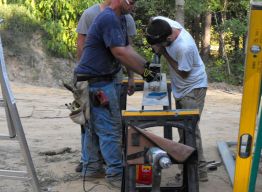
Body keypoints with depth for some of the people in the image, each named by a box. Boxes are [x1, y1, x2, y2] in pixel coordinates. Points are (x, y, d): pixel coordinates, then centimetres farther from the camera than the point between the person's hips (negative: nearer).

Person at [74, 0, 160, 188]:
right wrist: (146, 72, -18)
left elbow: (128, 48, 7)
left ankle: (92, 167, 24)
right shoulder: (108, 19, -20)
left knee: (96, 126, 15)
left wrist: (147, 65, -4)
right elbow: (120, 53, -24)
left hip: (98, 81, 10)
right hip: (97, 82, -10)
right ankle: (116, 173, 2)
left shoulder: (121, 19, 11)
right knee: (110, 128, -5)